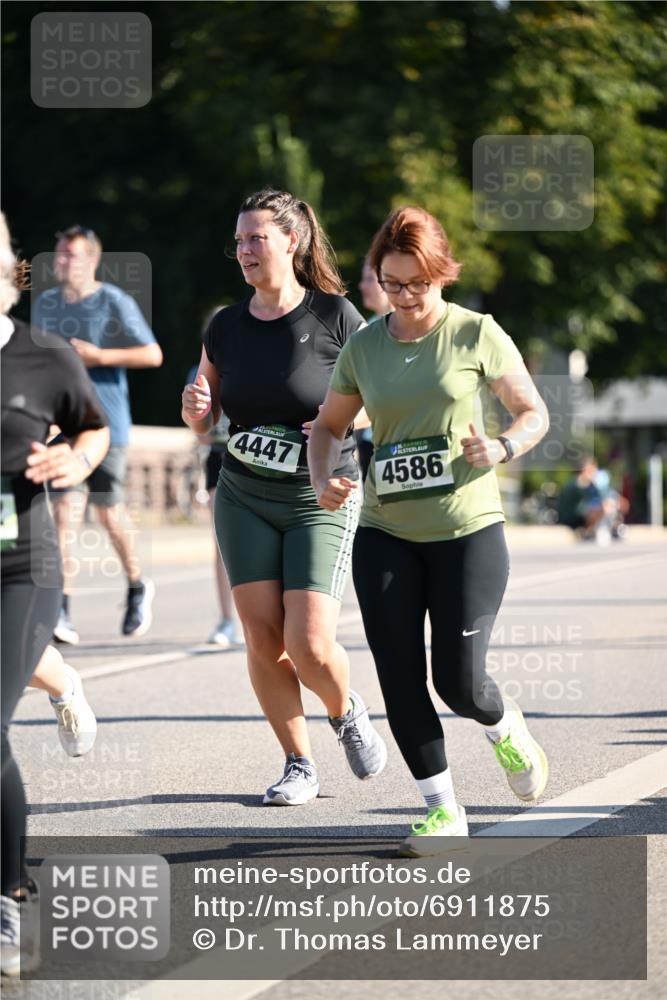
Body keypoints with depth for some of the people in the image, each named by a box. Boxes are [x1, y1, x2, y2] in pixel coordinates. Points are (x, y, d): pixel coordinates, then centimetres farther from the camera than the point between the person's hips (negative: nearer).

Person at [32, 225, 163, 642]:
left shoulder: (115, 303, -6)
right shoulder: (45, 304, 11)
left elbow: (153, 355, -8)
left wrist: (100, 356, -16)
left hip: (106, 424, -3)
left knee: (109, 515, 5)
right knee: (65, 513, -9)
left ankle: (137, 588, 31)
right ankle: (63, 612, -14)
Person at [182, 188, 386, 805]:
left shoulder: (333, 317, -9)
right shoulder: (226, 327, 3)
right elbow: (202, 422, 12)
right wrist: (194, 406, -11)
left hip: (321, 501, -4)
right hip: (244, 500, 4)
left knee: (309, 644, -13)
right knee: (263, 641, -1)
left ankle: (348, 713, 20)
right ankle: (299, 765, 15)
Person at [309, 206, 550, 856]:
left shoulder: (476, 334, -3)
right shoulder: (364, 346, 5)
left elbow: (534, 413, 4)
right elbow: (329, 425, 17)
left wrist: (503, 448, -17)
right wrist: (323, 481, -3)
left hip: (468, 530, -3)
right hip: (384, 534, 3)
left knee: (458, 680, -7)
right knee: (400, 678, -3)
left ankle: (505, 729, 28)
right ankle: (443, 810, 11)